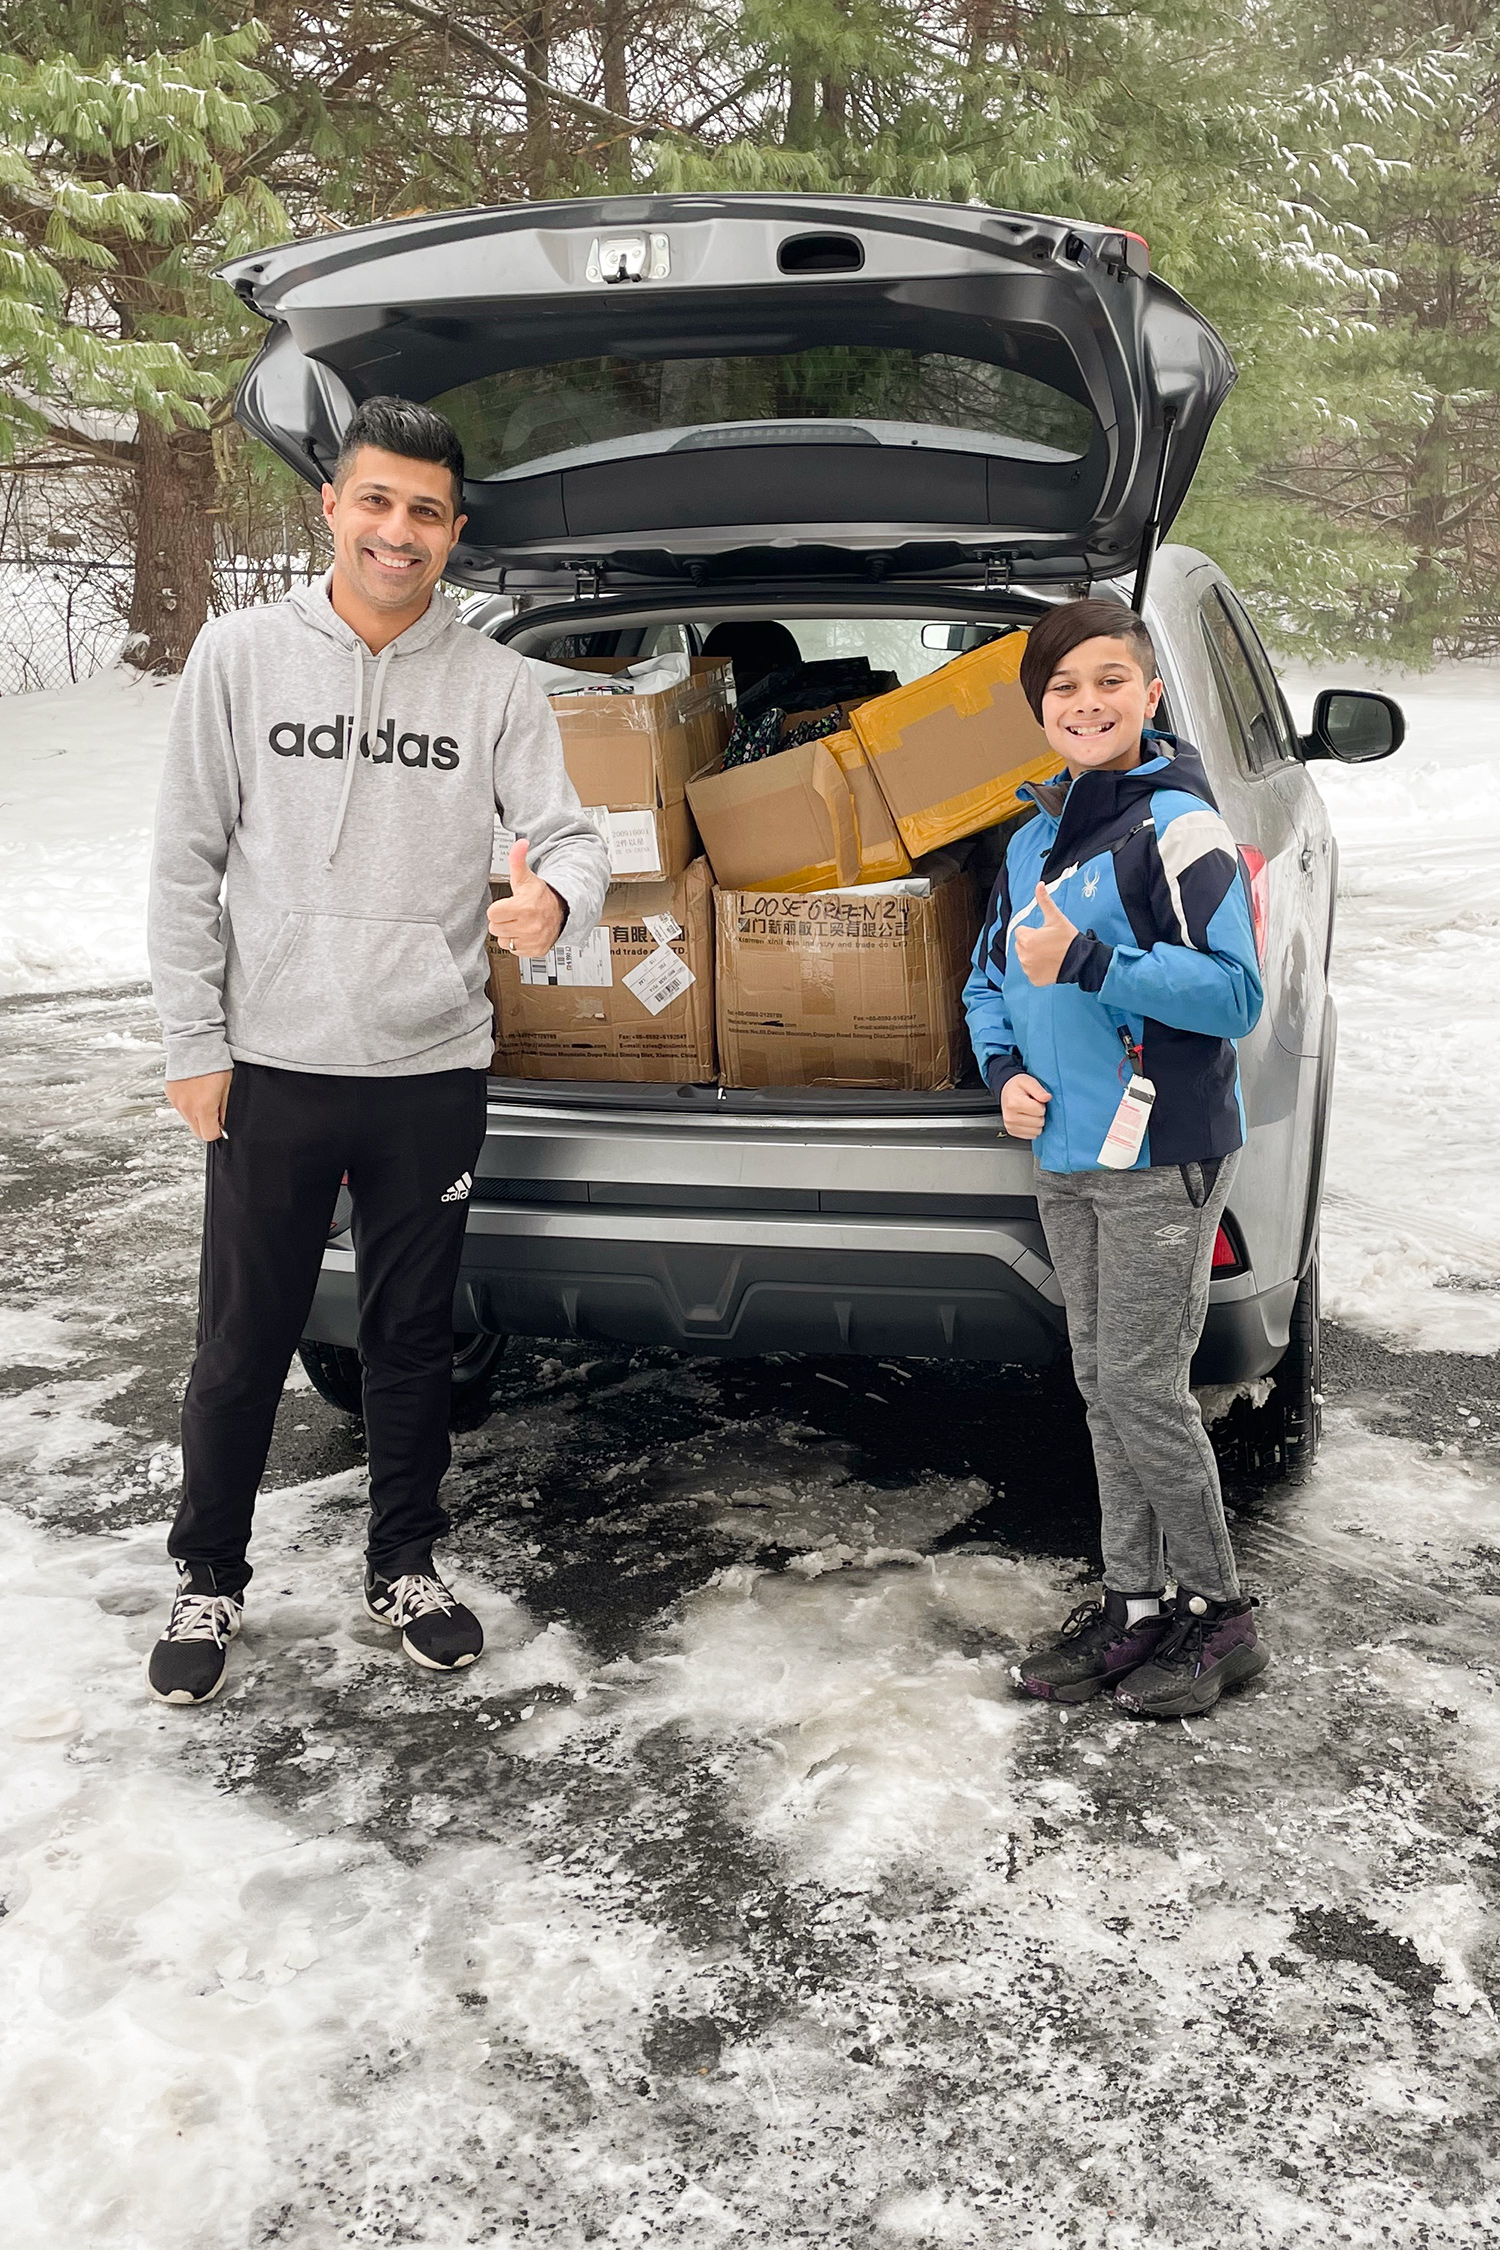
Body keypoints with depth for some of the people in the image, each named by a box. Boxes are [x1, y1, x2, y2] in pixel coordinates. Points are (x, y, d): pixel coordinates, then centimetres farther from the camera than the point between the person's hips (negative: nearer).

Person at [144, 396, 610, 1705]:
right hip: (272, 1067, -1)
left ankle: (405, 1565, 31)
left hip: (434, 1072, 1)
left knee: (414, 1337, 14)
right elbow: (187, 863, 0)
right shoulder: (243, 654, -1)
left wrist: (557, 899, -28)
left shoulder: (497, 683, 1)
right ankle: (210, 1581, 27)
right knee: (244, 1344, 8)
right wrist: (193, 1043, -4)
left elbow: (568, 837, -3)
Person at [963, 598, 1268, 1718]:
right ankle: (1134, 1603, 23)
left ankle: (1220, 1614, 13)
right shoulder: (1034, 839, 14)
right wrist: (1005, 1069, 3)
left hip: (1163, 1159, -8)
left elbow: (1235, 992, -17)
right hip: (1065, 1157, 8)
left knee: (1143, 1385, -4)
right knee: (1102, 1382, 12)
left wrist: (1085, 962, -24)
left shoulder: (1178, 826, -10)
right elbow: (990, 976, 22)